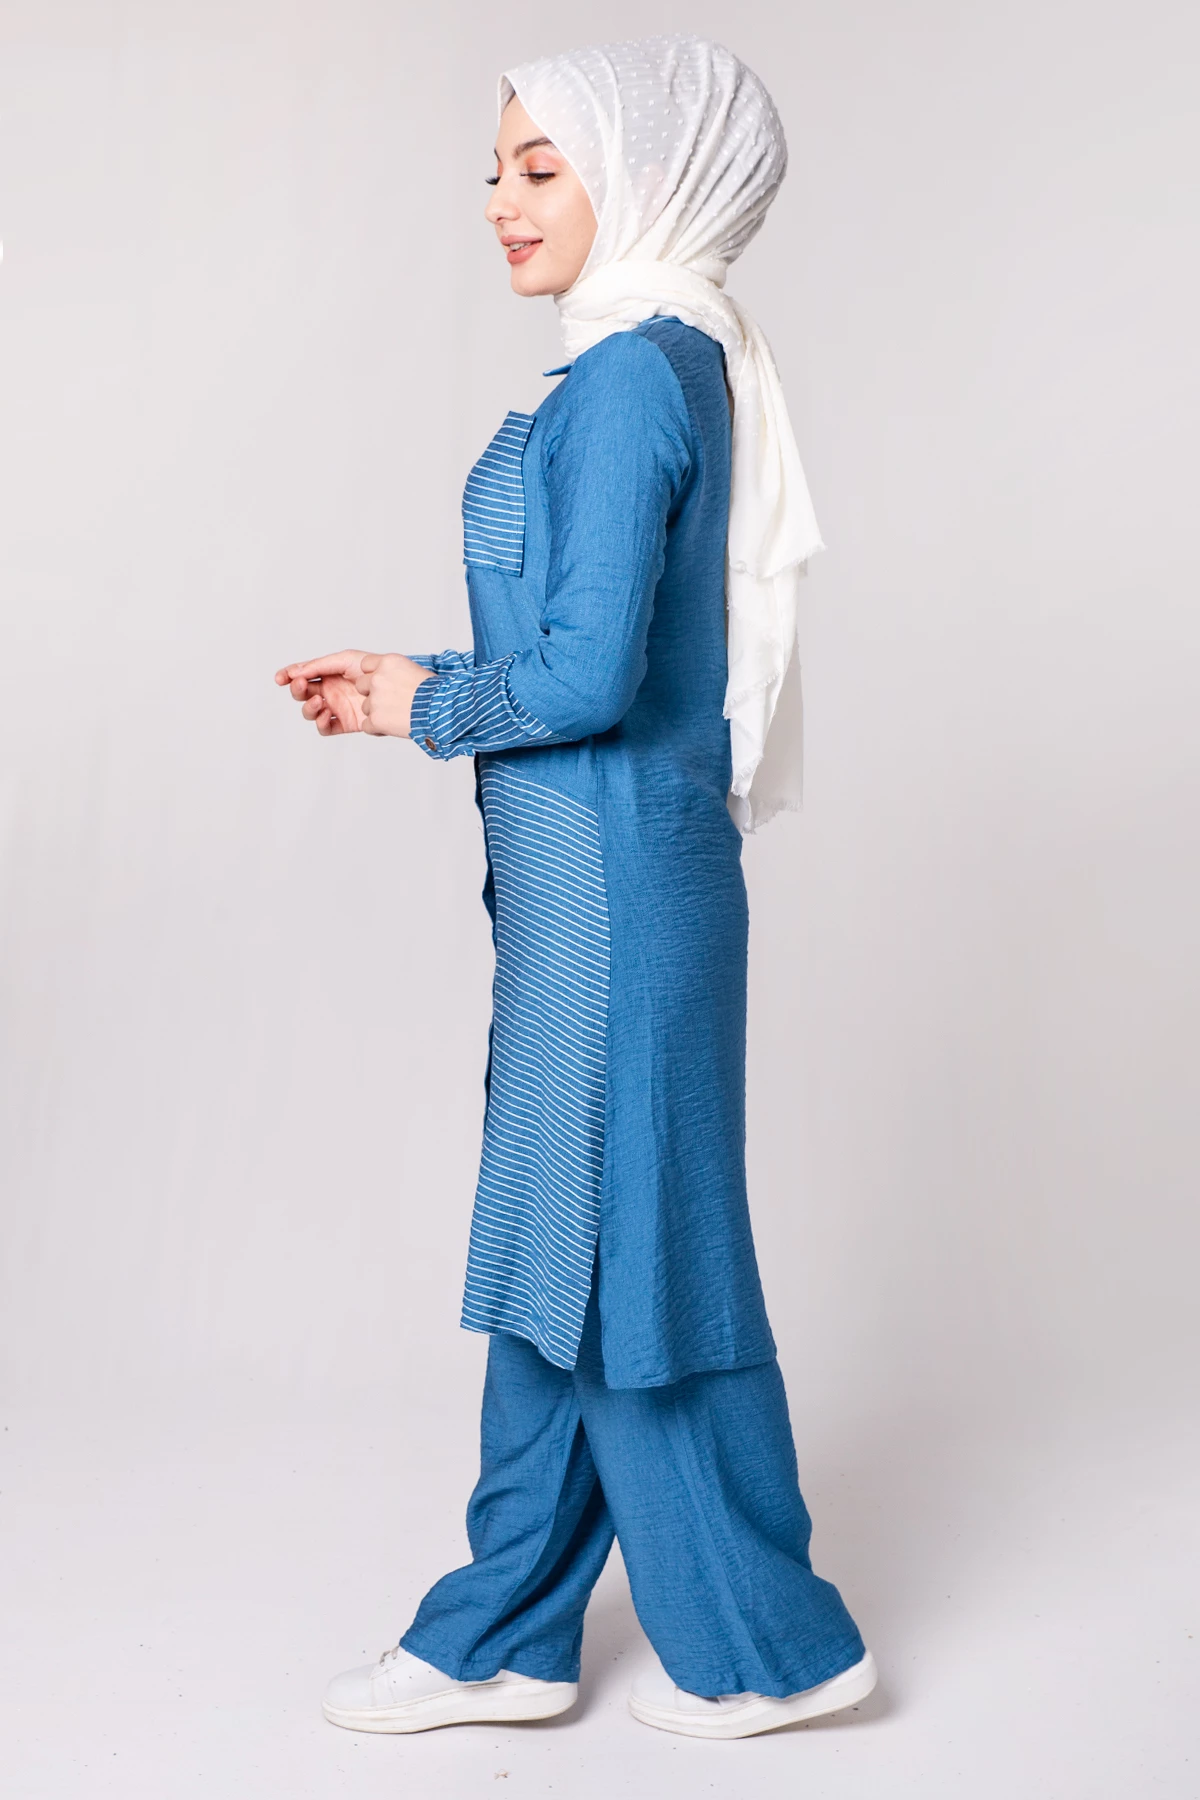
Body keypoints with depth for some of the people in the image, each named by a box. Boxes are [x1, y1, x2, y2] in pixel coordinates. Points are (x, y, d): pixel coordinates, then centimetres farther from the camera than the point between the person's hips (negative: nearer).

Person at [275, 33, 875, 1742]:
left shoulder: (632, 373, -15)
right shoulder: (679, 364, 14)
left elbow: (586, 674, -22)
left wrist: (422, 710, -4)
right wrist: (422, 683, 12)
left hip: (610, 876, -10)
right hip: (598, 869, 10)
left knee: (625, 1253, 3)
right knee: (561, 1244, 15)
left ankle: (770, 1644, 23)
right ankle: (505, 1634, 30)